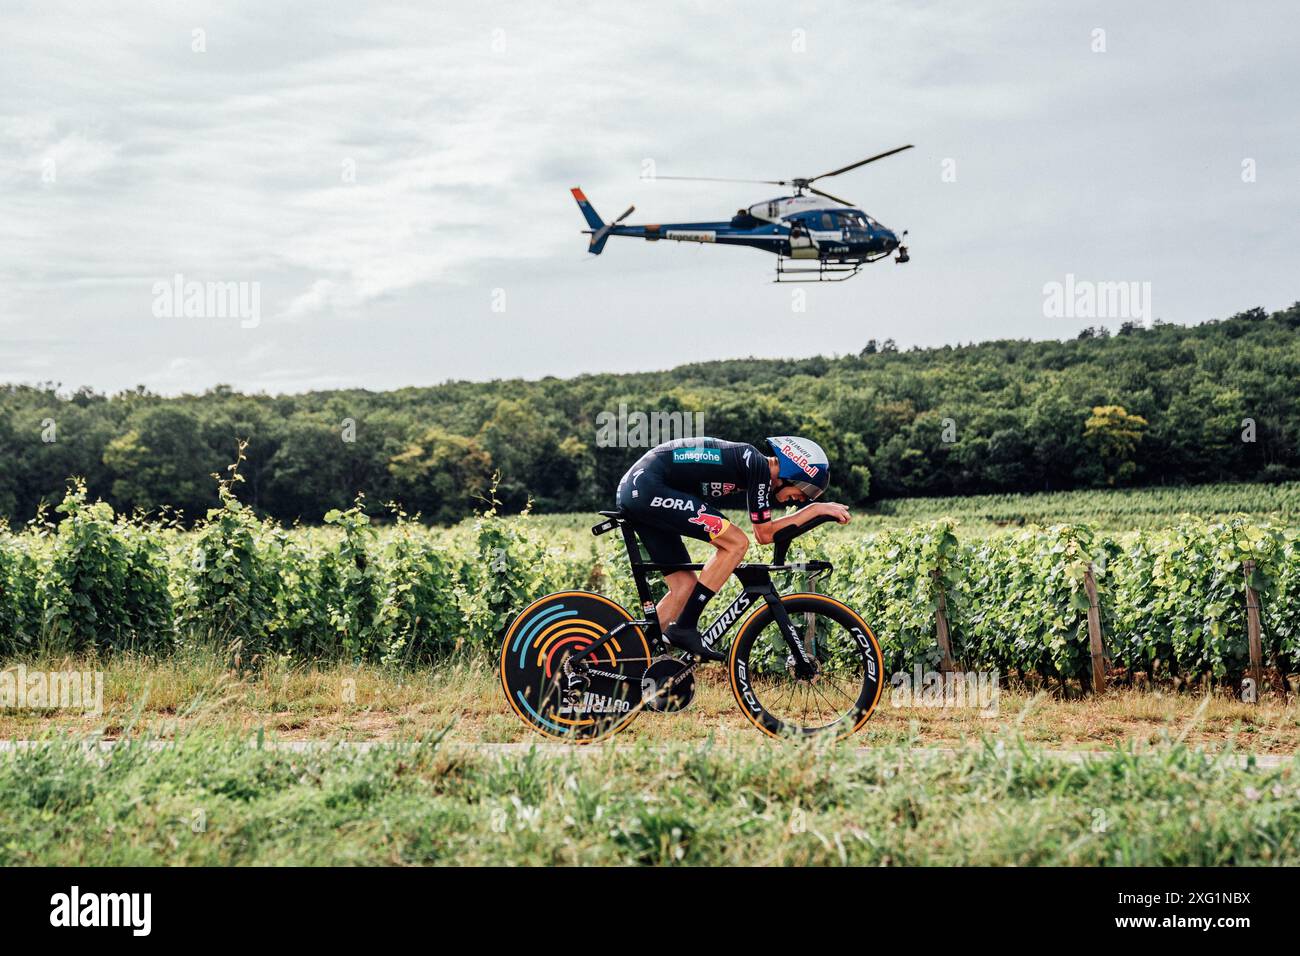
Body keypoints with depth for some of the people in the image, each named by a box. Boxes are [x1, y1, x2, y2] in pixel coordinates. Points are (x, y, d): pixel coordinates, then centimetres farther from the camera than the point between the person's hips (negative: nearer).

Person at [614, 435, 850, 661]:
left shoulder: (750, 466, 18)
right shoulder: (758, 466, -9)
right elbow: (765, 534, -4)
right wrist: (815, 509, 2)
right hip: (649, 487, -10)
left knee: (685, 585, 11)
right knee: (736, 543, -10)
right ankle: (684, 628, -10)